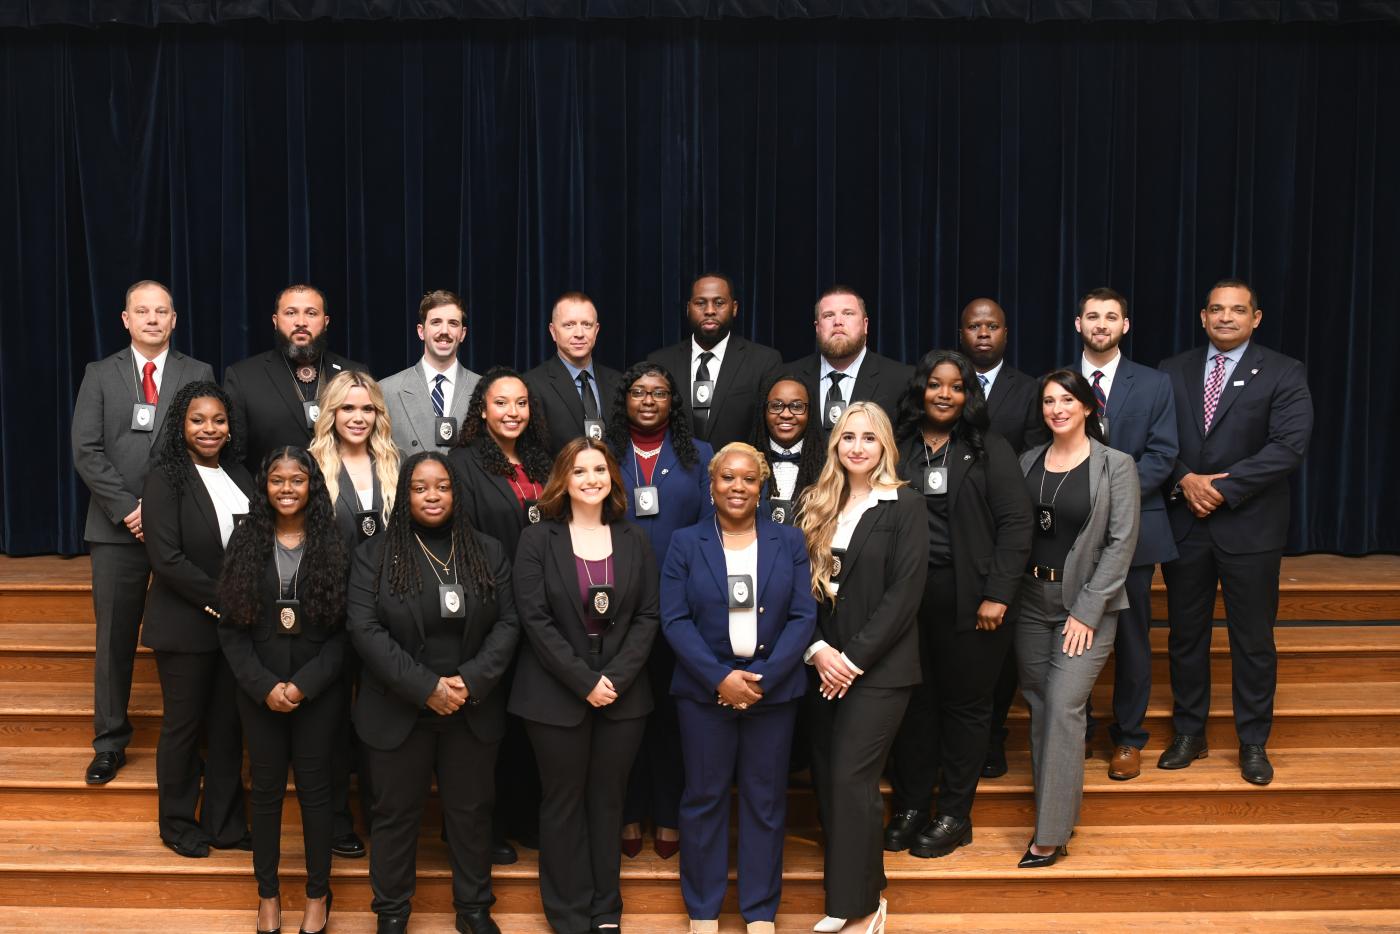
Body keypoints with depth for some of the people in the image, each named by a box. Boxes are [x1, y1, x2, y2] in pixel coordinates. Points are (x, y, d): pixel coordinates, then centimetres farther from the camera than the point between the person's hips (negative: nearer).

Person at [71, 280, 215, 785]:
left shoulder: (199, 375, 6)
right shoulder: (100, 375, 8)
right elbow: (86, 450, 0)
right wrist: (127, 509, -10)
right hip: (117, 527, 1)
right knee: (115, 638, 6)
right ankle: (110, 743, 17)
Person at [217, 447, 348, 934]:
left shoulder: (334, 544, -4)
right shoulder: (245, 541, 1)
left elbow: (345, 629, -6)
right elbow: (230, 628, -1)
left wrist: (304, 685, -15)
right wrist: (264, 685, -12)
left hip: (319, 691, -1)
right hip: (259, 691, 2)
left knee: (315, 787, 7)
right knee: (265, 789, 10)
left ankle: (318, 893, 22)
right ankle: (268, 891, 26)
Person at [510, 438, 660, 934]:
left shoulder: (633, 540, 6)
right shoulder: (538, 540, -3)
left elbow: (648, 616, 2)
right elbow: (535, 619, -9)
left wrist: (617, 678, -12)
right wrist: (584, 682, -14)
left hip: (623, 695, 2)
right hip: (556, 695, -2)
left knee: (608, 800, 10)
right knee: (564, 802, 6)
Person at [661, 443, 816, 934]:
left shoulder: (790, 542, 4)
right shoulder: (685, 543, 2)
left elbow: (803, 617, -2)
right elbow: (675, 620, -5)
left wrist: (763, 677, -14)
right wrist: (720, 678, -16)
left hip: (774, 688, 1)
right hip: (704, 690, -1)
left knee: (765, 799, 8)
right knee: (704, 796, 7)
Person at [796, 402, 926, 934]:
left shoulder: (905, 506, -4)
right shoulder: (815, 506, 9)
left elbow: (905, 591, -11)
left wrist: (854, 658, -14)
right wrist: (817, 649, -9)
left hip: (879, 667, -5)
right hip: (824, 664, 5)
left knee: (852, 779, -7)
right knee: (826, 777, 6)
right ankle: (845, 883, 21)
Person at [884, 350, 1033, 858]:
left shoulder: (990, 449, 2)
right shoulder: (898, 449, 6)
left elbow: (1016, 524, -3)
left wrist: (998, 594, -10)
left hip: (970, 598, -2)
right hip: (908, 594, 2)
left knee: (965, 703, 6)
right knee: (914, 701, 7)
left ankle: (954, 815, 18)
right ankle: (909, 808, 20)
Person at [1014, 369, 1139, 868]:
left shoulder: (1116, 466, -5)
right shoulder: (1028, 461, 7)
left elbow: (1121, 543, -8)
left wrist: (1086, 610, -13)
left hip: (1087, 604, -5)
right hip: (1032, 601, 5)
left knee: (1063, 706, -11)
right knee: (1038, 706, 8)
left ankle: (1051, 834, -4)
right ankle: (1055, 810, 22)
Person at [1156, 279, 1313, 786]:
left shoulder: (1284, 374, -2)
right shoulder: (1172, 372, 8)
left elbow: (1288, 446, -12)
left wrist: (1223, 488, -17)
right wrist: (1184, 479, -14)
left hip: (1249, 527, -3)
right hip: (1184, 523, 3)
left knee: (1253, 639, 5)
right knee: (1185, 634, 11)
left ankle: (1253, 743, 19)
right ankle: (1189, 734, 24)